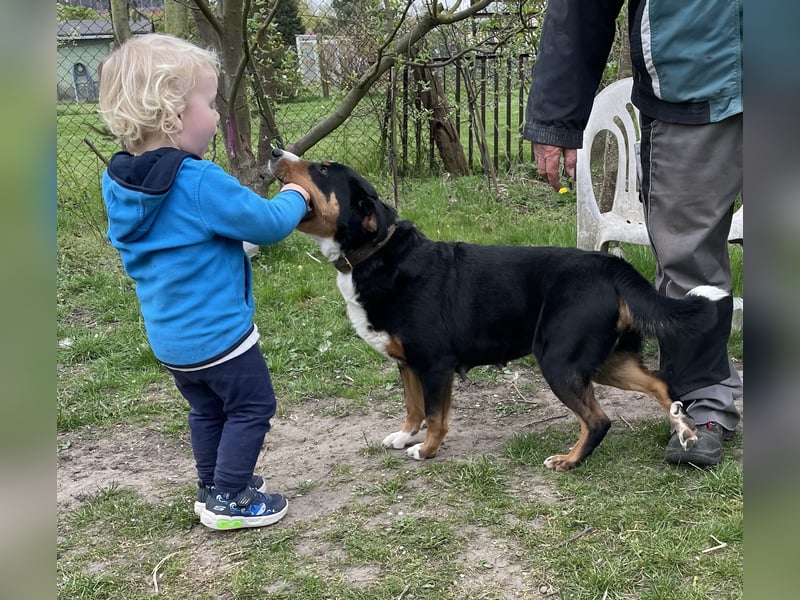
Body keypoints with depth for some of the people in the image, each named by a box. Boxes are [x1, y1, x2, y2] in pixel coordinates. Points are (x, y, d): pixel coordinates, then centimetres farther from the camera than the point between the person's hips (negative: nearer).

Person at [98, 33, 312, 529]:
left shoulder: (118, 182, -1)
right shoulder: (201, 183, -27)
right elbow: (268, 224, -18)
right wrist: (295, 198, 3)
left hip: (168, 335, 8)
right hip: (218, 333, -8)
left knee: (207, 410, 24)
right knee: (253, 407, 9)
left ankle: (214, 486, 36)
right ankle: (229, 501, 15)